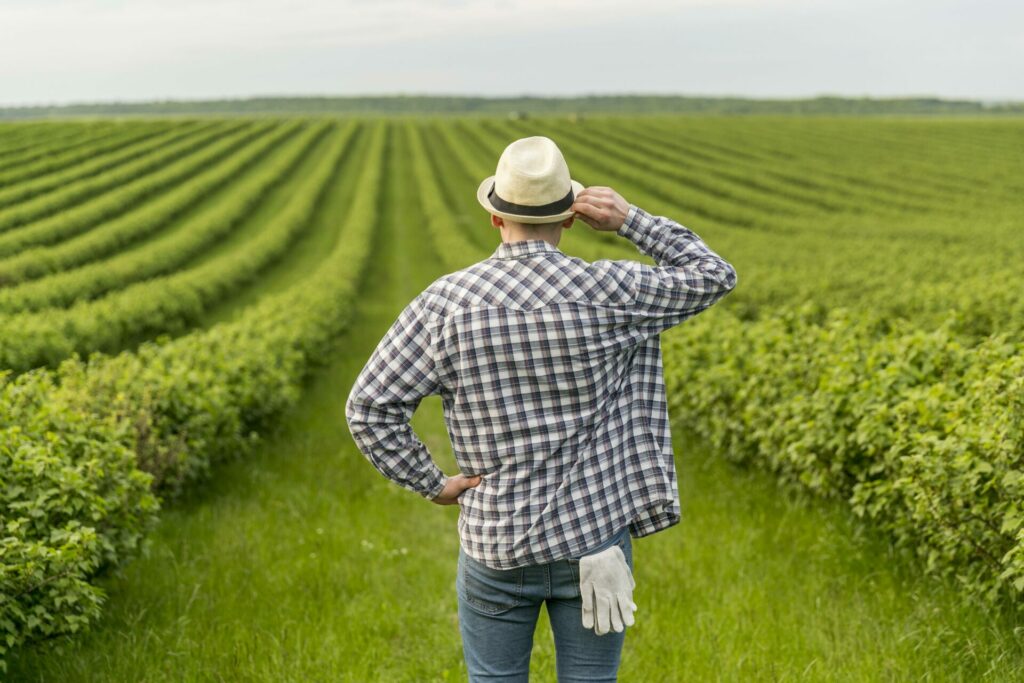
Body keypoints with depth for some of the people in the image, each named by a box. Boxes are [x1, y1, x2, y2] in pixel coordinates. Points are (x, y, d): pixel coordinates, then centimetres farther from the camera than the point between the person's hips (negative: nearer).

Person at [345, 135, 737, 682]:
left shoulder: (446, 302, -9)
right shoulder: (607, 292, -12)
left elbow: (369, 408, -10)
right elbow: (714, 277, 4)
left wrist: (431, 485, -1)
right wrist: (631, 220, -2)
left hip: (496, 545, 1)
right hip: (593, 540, 0)